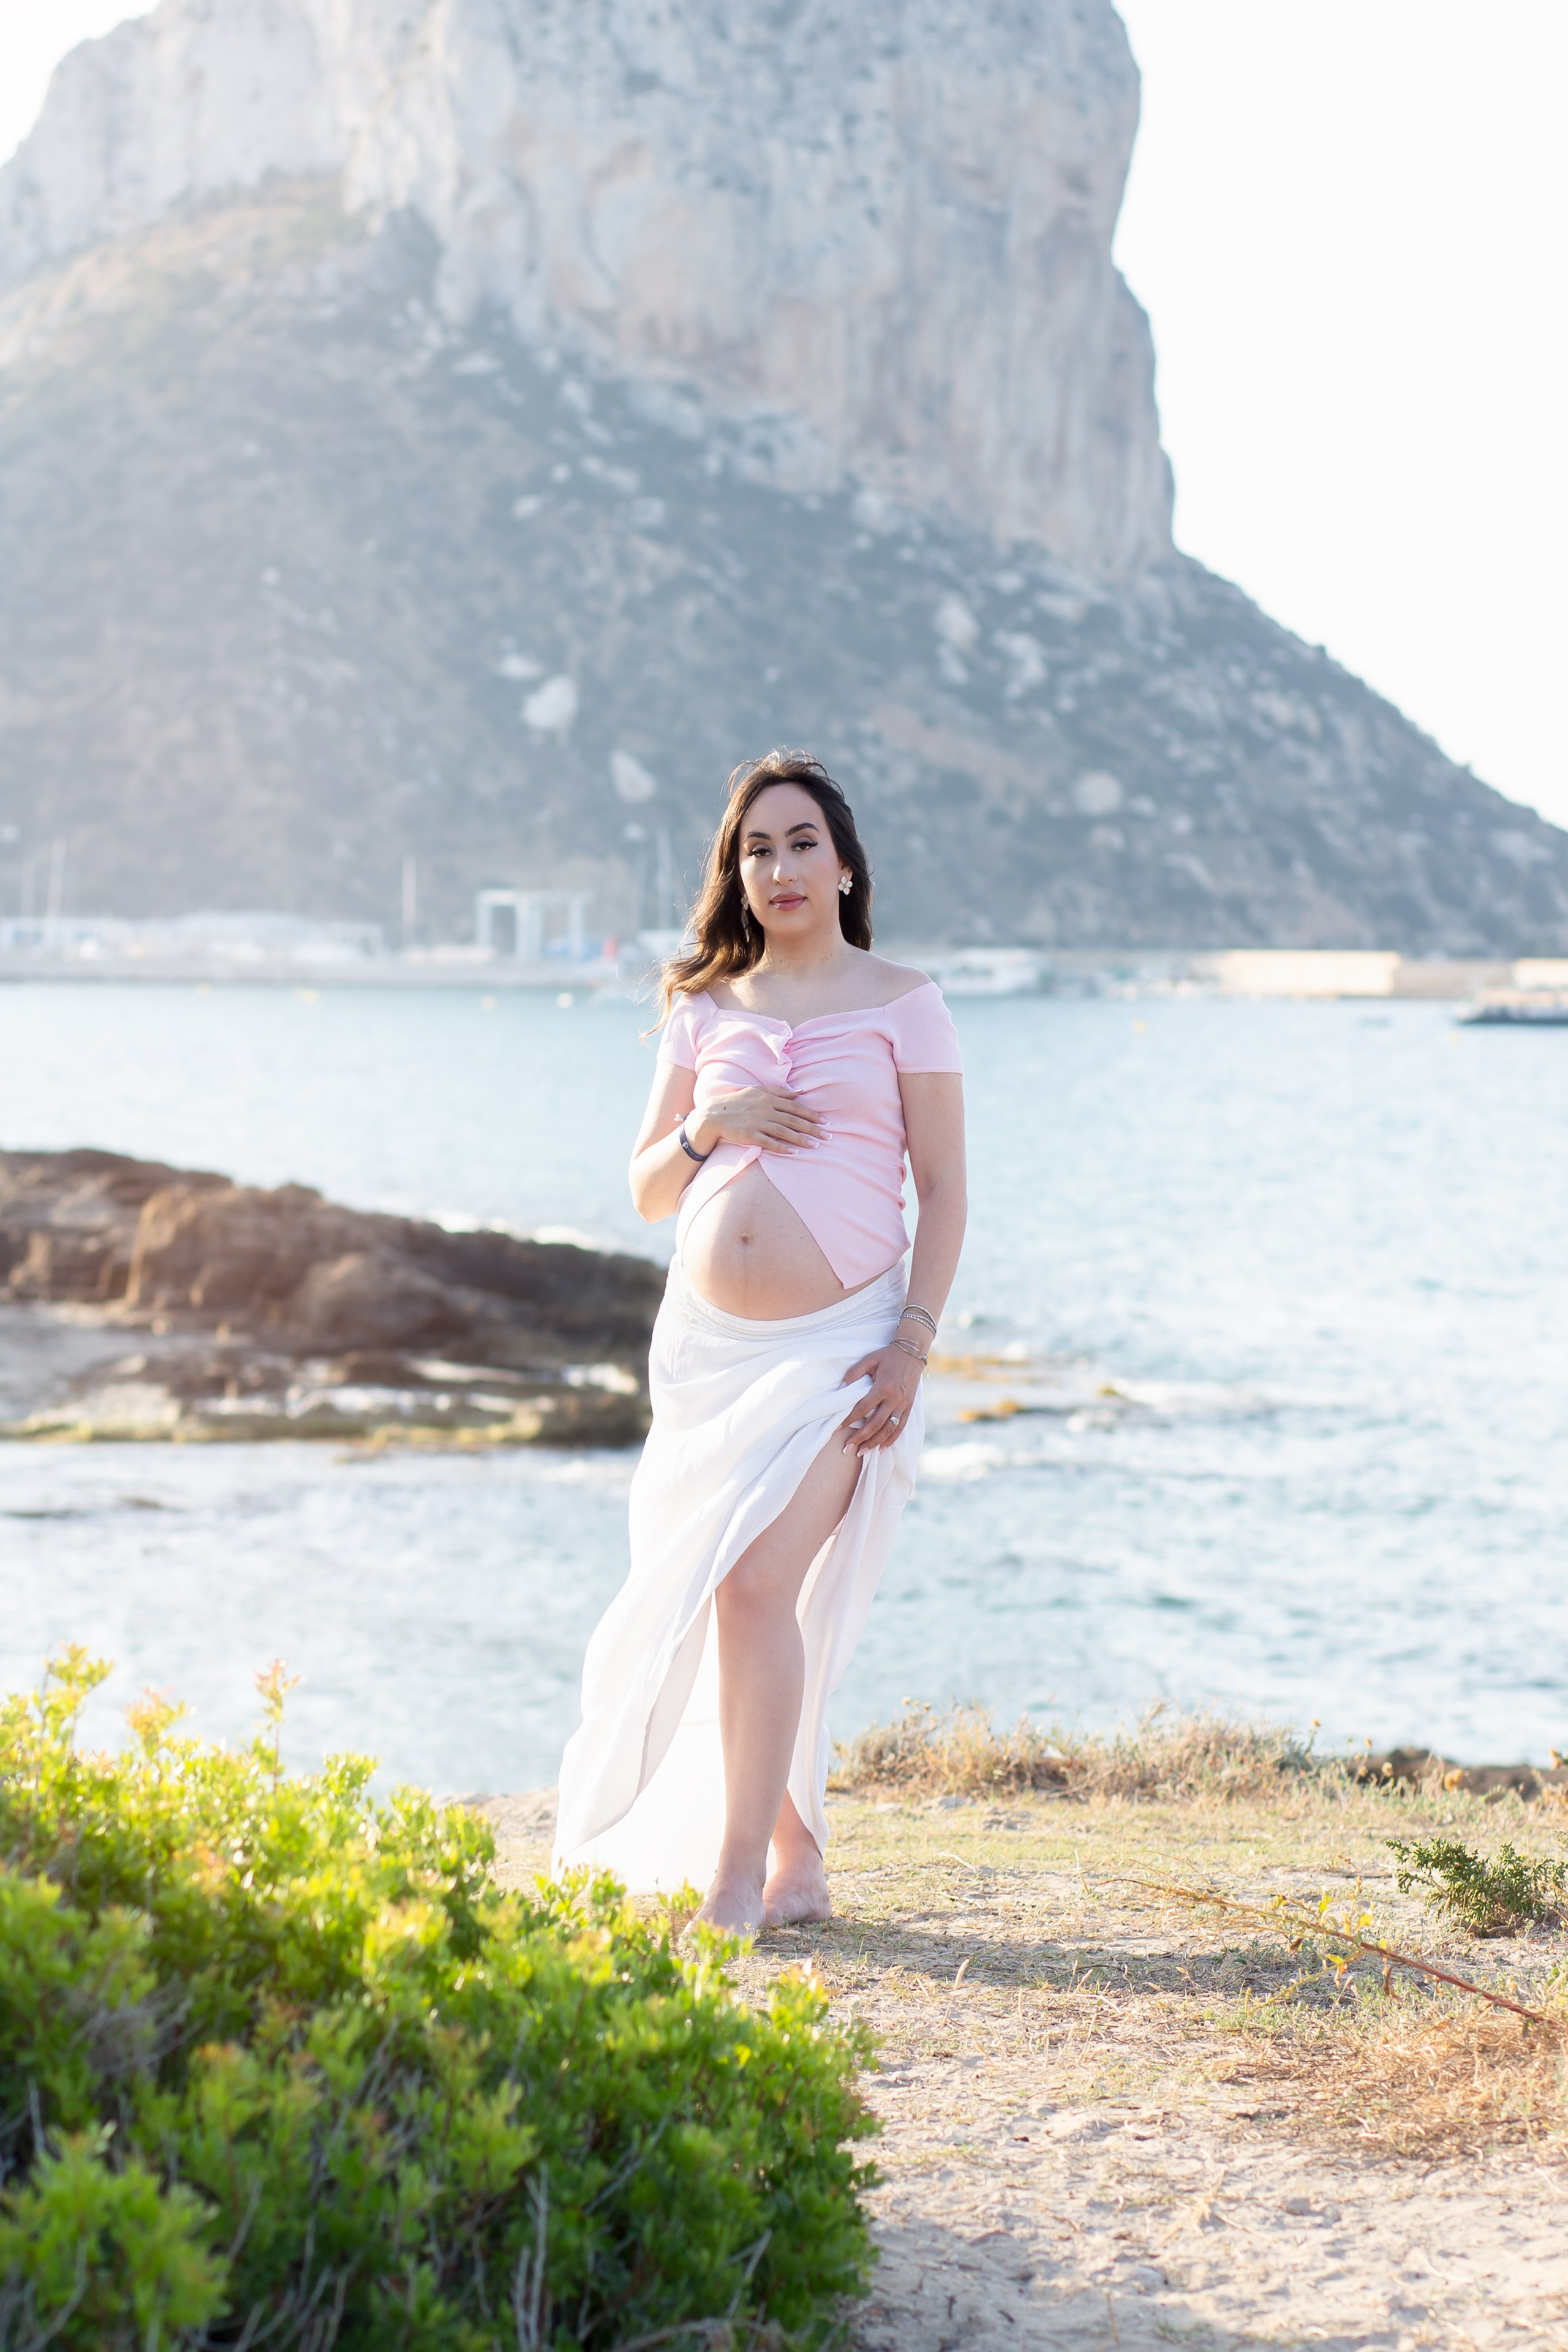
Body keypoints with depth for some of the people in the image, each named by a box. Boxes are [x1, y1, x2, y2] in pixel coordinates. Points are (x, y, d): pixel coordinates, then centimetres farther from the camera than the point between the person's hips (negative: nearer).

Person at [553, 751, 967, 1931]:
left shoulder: (900, 1001, 2)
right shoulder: (706, 1008, 13)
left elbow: (944, 1189, 0)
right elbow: (647, 1192, 15)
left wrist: (913, 1340, -11)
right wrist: (706, 1126, -6)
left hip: (834, 1346, -5)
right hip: (708, 1344, 5)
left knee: (756, 1585, -17)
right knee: (716, 1599, 6)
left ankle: (739, 1878, -11)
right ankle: (799, 1863, 18)